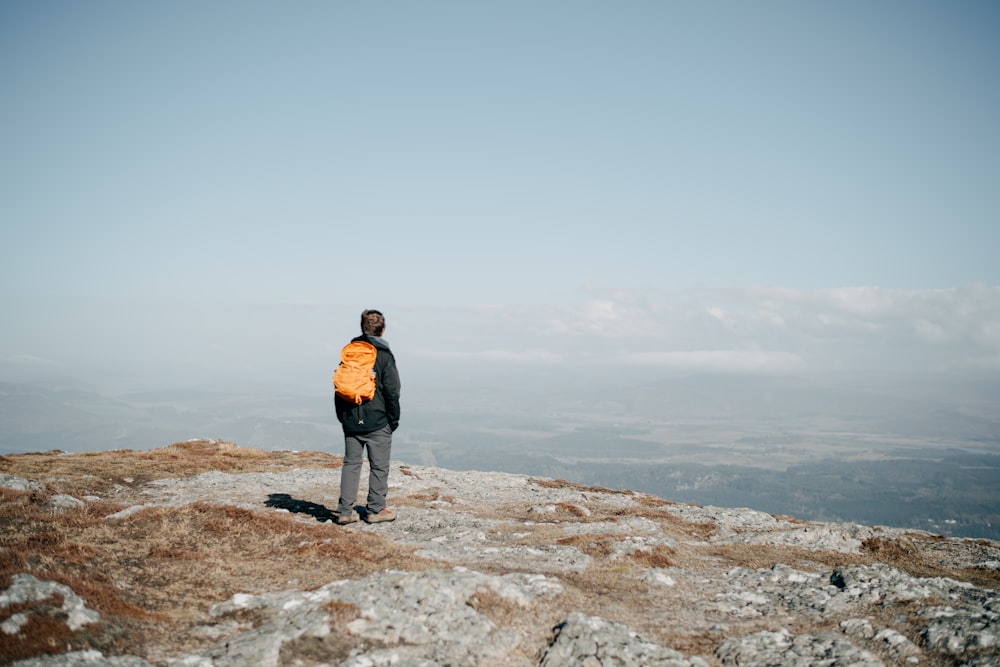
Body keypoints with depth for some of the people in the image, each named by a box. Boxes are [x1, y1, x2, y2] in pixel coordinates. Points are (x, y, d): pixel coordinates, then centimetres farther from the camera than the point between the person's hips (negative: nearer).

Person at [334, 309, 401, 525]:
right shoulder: (383, 355, -9)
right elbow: (392, 391, -9)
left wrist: (342, 417, 19)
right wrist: (394, 420, 2)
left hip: (351, 421, 5)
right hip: (377, 421, -5)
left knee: (351, 463, 10)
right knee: (379, 466, 6)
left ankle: (345, 511, 8)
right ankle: (375, 510, 11)